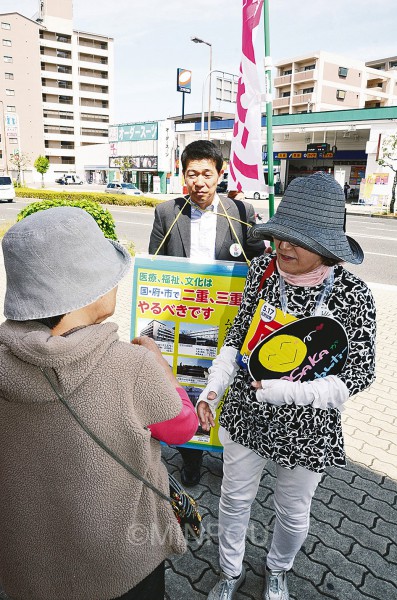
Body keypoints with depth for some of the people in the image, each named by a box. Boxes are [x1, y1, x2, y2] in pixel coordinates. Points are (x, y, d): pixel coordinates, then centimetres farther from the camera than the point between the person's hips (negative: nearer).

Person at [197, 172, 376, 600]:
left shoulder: (351, 294, -20)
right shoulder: (262, 271, -11)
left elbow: (358, 375, -15)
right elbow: (238, 333, 0)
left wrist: (287, 392, -24)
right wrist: (213, 388, -9)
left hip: (306, 427, -2)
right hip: (246, 413, 3)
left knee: (293, 512, 22)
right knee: (234, 498, 21)